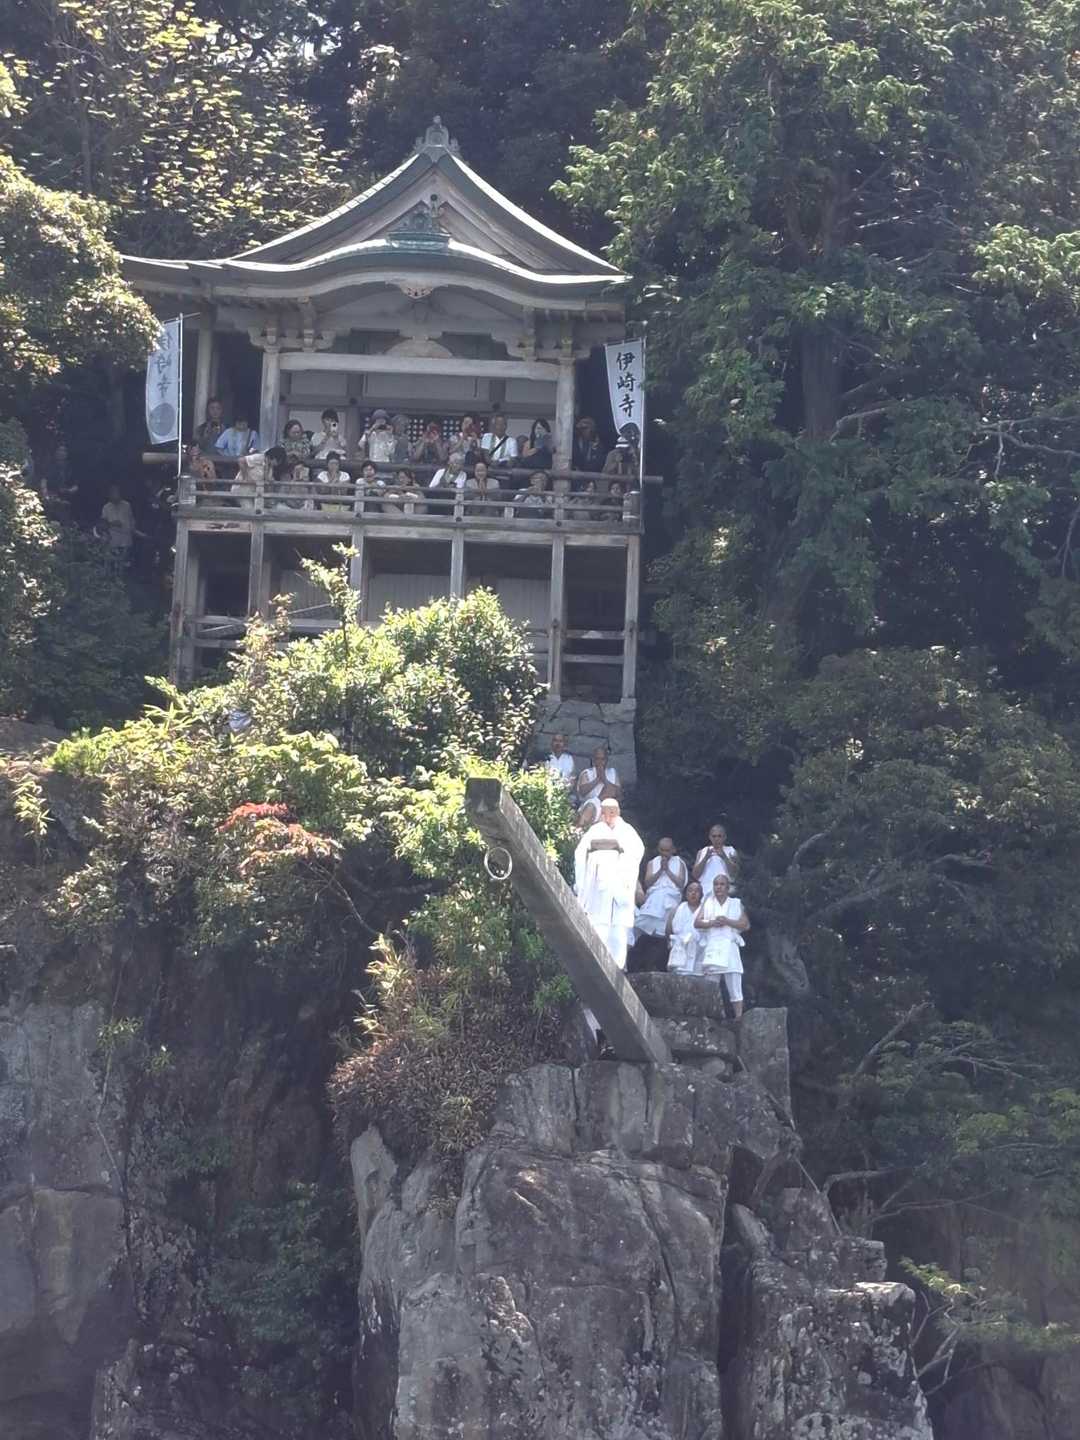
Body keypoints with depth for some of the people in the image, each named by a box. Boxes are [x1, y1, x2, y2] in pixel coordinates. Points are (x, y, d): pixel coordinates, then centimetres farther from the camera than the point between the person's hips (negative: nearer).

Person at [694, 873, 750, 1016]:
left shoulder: (736, 903, 12)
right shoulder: (708, 902, 16)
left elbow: (746, 924, 3)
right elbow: (697, 923, 7)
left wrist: (727, 921, -9)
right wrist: (712, 923, -10)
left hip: (729, 947, -1)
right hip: (711, 949, 1)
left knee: (735, 988, -7)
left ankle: (739, 1018, -8)